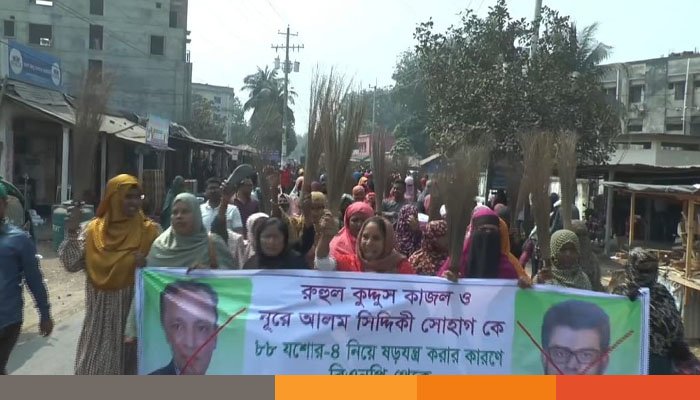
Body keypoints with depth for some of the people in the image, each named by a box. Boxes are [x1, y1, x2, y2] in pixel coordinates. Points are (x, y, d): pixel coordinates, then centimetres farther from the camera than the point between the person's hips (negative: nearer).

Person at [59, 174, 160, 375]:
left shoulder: (150, 231, -3)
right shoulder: (92, 230, 3)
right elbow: (71, 265, 0)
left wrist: (148, 264, -23)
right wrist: (72, 232, -10)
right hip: (100, 316, 2)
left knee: (129, 365, 7)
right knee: (95, 366, 9)